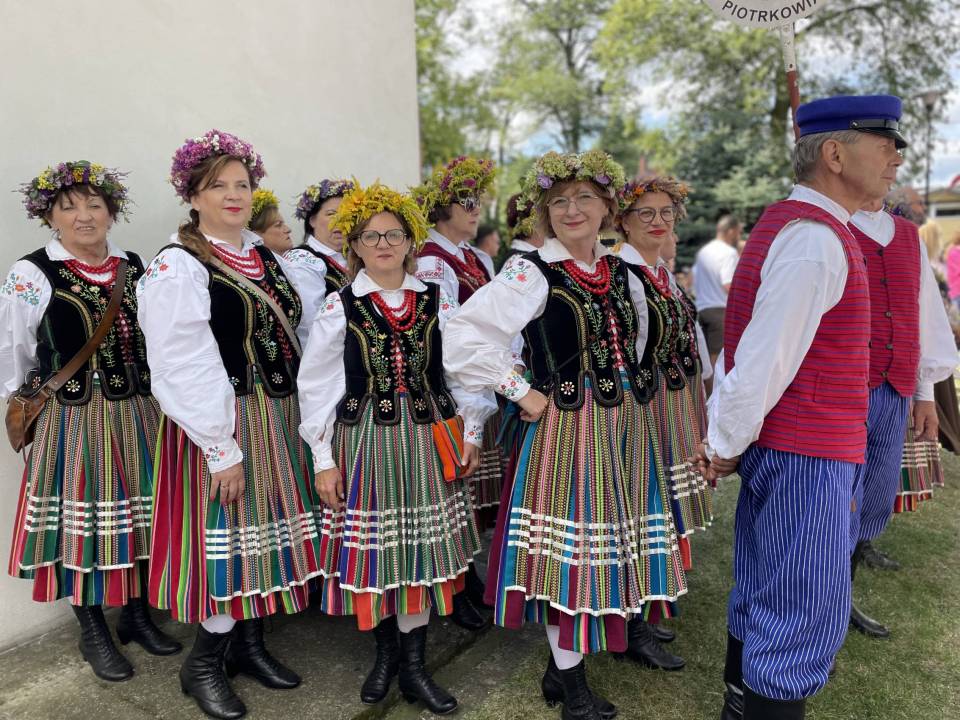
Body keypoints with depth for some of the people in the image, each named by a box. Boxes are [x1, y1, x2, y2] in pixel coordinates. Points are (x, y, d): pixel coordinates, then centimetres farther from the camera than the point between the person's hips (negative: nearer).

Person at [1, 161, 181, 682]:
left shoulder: (135, 268, 5)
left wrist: (153, 394, 11)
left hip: (139, 419, 4)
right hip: (74, 422, -3)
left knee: (138, 516, 12)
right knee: (84, 521, 7)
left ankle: (137, 614, 32)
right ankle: (93, 633, 26)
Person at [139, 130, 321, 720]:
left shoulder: (264, 254, 10)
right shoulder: (177, 268, -12)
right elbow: (184, 369, -18)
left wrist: (297, 415, 13)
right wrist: (223, 449, -19)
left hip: (278, 419, 7)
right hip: (224, 424, -7)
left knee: (264, 530, 14)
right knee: (228, 532, 2)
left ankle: (249, 642, 33)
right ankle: (204, 662, 24)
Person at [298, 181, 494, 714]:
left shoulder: (437, 302, 3)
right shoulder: (339, 307, -3)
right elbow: (316, 387, -2)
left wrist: (470, 432, 5)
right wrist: (323, 459, -4)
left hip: (428, 442, 2)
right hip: (364, 444, -1)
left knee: (422, 548, 6)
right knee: (373, 549, 7)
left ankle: (413, 665, 23)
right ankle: (386, 651, 32)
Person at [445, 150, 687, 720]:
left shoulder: (622, 274, 9)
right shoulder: (531, 274, -10)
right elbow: (465, 340, -17)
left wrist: (631, 390, 14)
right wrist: (522, 393, -14)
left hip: (627, 426, 7)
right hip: (569, 429, -6)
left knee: (612, 541, 13)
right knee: (571, 549, 1)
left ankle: (564, 664, 33)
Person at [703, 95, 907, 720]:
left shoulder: (786, 223, 13)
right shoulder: (817, 240, -18)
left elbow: (745, 342, 11)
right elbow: (763, 360, -22)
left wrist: (720, 432, 10)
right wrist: (725, 445, -10)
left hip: (777, 448, 10)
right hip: (808, 456, -10)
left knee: (764, 594, 21)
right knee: (807, 614, 2)